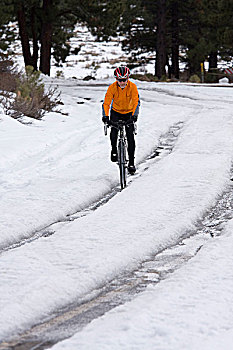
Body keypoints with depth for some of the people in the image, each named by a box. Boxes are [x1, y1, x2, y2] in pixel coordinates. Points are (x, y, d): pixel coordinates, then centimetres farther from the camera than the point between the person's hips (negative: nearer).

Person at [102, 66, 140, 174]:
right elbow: (106, 102, -26)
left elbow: (136, 101, -28)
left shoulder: (132, 87, -22)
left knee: (130, 136, -8)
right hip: (116, 112, 0)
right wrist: (105, 116, -42)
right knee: (113, 131, -24)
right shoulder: (112, 87, -21)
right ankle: (114, 150, 4)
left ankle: (131, 162, 0)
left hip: (129, 113, 0)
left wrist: (134, 115, -43)